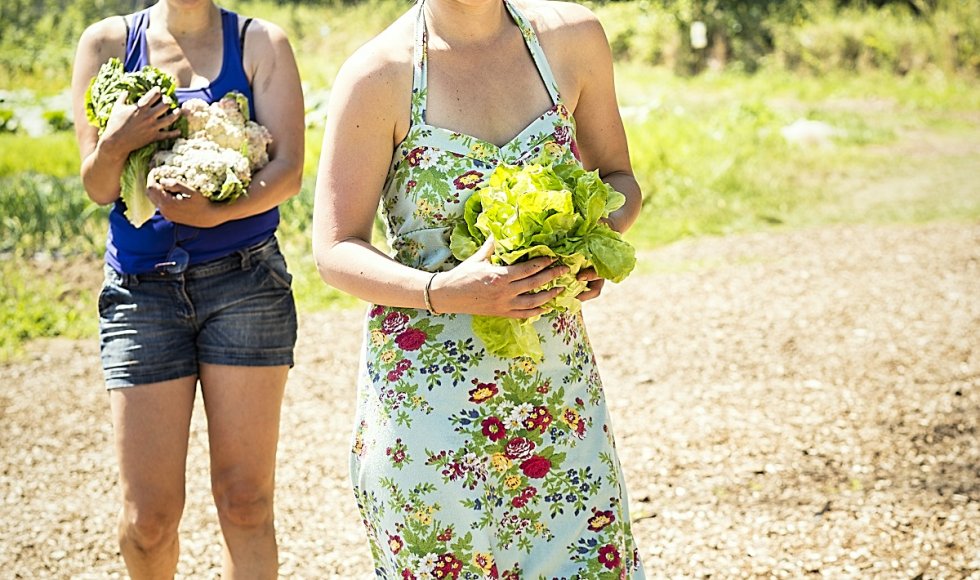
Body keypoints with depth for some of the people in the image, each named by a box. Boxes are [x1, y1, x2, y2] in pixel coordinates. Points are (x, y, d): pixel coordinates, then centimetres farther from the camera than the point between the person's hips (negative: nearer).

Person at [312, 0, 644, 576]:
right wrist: (444, 292, -25)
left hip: (559, 382, 3)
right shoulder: (379, 75, -10)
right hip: (427, 390, -3)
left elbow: (617, 176, 14)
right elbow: (336, 250, -7)